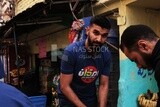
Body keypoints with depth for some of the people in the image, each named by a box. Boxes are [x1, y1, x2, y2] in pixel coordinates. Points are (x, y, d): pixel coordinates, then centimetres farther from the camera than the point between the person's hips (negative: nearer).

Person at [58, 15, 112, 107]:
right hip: (69, 99, -4)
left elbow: (104, 85, -8)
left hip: (91, 98, 4)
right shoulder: (71, 51, -26)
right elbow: (64, 86, -22)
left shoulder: (106, 54, -14)